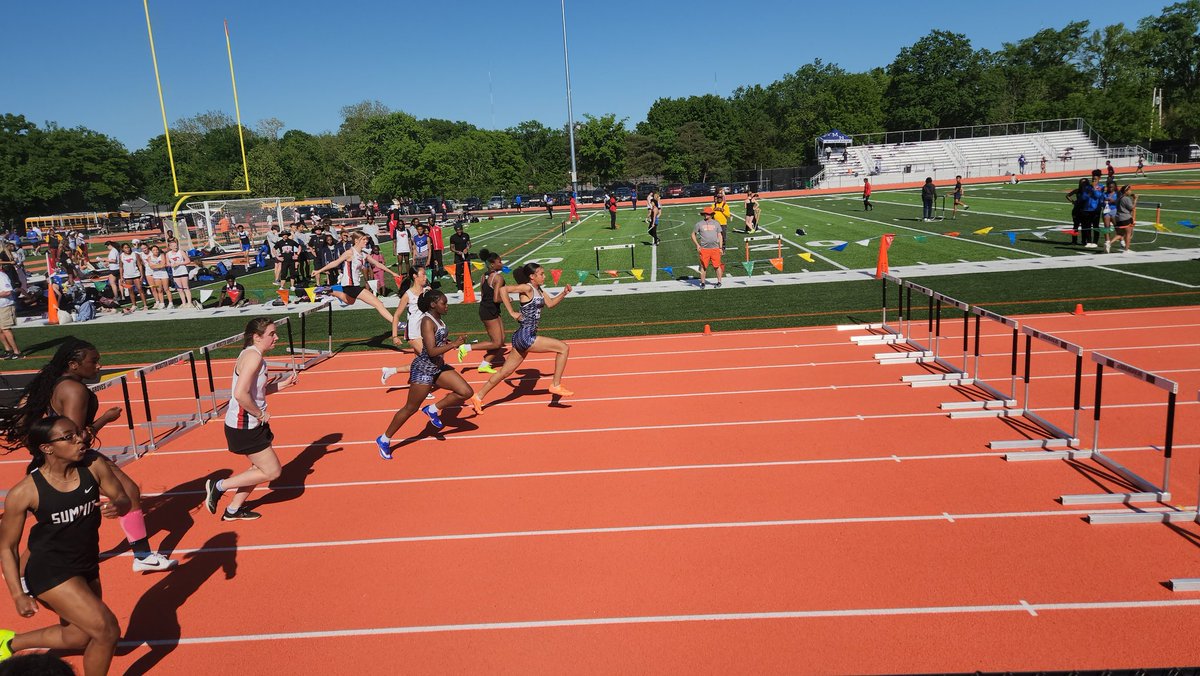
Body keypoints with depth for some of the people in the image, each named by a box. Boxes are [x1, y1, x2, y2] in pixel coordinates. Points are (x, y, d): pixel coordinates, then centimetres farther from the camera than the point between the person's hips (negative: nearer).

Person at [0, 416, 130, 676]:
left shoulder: (93, 467, -11)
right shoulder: (24, 492, -19)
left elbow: (124, 500, 2)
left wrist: (117, 506, -22)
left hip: (88, 567, 6)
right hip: (50, 572, -6)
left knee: (79, 637, 23)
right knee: (107, 631, -14)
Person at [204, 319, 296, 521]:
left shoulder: (255, 356, 9)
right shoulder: (253, 356, -22)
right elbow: (240, 394, -32)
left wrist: (284, 383, 9)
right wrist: (260, 414, -19)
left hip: (251, 425, 10)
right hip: (244, 428, -10)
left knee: (261, 468, 21)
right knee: (272, 472, -1)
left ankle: (233, 510, 34)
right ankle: (218, 486, 9)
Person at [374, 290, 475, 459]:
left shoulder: (437, 318, 7)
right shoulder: (427, 321, -20)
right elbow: (432, 351, -26)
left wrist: (450, 342, 7)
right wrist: (453, 344, -23)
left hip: (439, 367, 9)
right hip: (423, 368, -8)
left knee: (466, 392, -2)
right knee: (411, 408, 1)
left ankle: (433, 409, 13)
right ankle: (384, 439, 17)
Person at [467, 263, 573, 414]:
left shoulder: (537, 289, 14)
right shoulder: (527, 288, -13)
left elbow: (550, 303, 23)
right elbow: (503, 289, -23)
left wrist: (564, 293, 8)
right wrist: (512, 313, -21)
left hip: (524, 338, 9)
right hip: (525, 337, -9)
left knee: (505, 372, 15)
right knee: (564, 348, -6)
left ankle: (478, 397, 21)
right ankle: (556, 385, 1)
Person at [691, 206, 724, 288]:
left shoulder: (716, 223, 11)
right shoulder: (699, 224, 7)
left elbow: (720, 235, 13)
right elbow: (693, 234, 14)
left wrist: (721, 248, 6)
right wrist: (697, 245, 3)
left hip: (715, 248, 0)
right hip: (704, 249, 0)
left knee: (717, 266, 0)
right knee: (703, 266, 0)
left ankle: (719, 282, 12)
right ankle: (703, 283, 9)